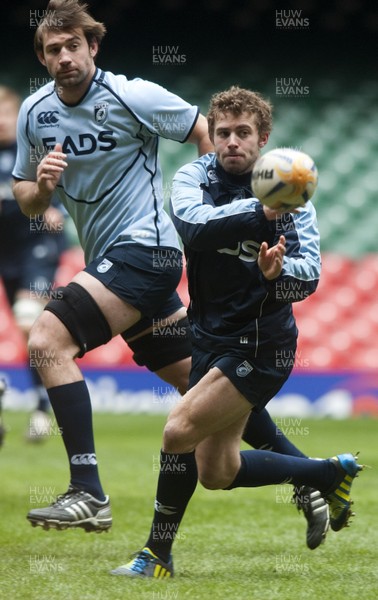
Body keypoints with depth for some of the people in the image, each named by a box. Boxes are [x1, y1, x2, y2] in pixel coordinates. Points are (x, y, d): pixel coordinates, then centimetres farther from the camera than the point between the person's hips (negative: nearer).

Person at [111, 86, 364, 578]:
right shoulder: (194, 178, -4)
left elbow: (309, 274, -17)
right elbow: (194, 224, -27)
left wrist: (279, 271, -40)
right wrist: (261, 211, -42)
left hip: (260, 346, -5)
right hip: (211, 337, 6)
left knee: (179, 431, -18)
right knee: (216, 472, 12)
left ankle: (158, 556, -1)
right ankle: (331, 473, 33)